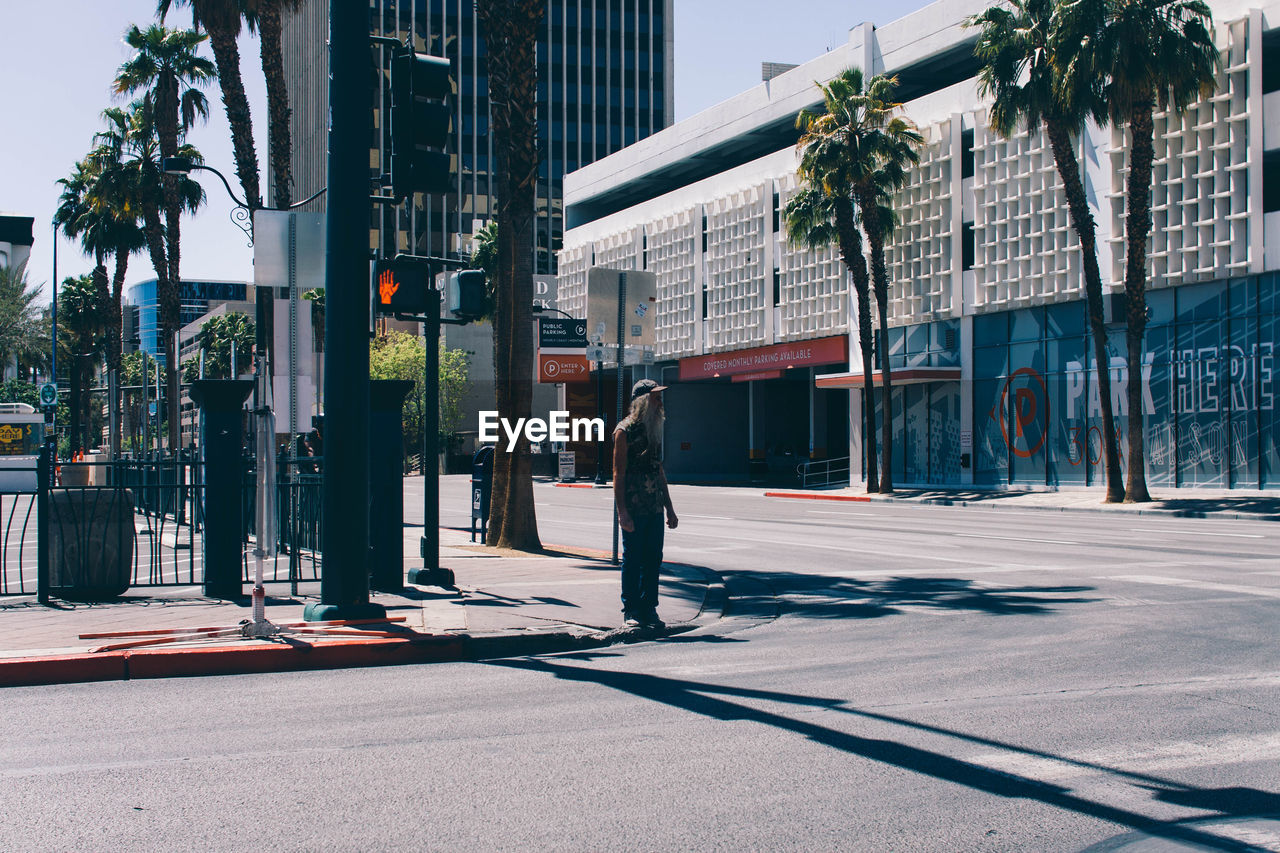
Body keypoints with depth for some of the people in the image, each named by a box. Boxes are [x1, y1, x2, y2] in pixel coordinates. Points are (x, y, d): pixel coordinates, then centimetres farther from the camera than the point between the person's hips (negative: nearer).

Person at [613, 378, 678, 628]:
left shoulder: (654, 429, 16)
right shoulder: (625, 431, -6)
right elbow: (619, 474, -10)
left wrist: (670, 509, 19)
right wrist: (622, 512, -17)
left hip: (655, 508, 7)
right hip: (633, 508, -7)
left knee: (653, 558, 7)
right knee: (632, 560, -2)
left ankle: (649, 609, 14)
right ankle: (631, 612, 6)